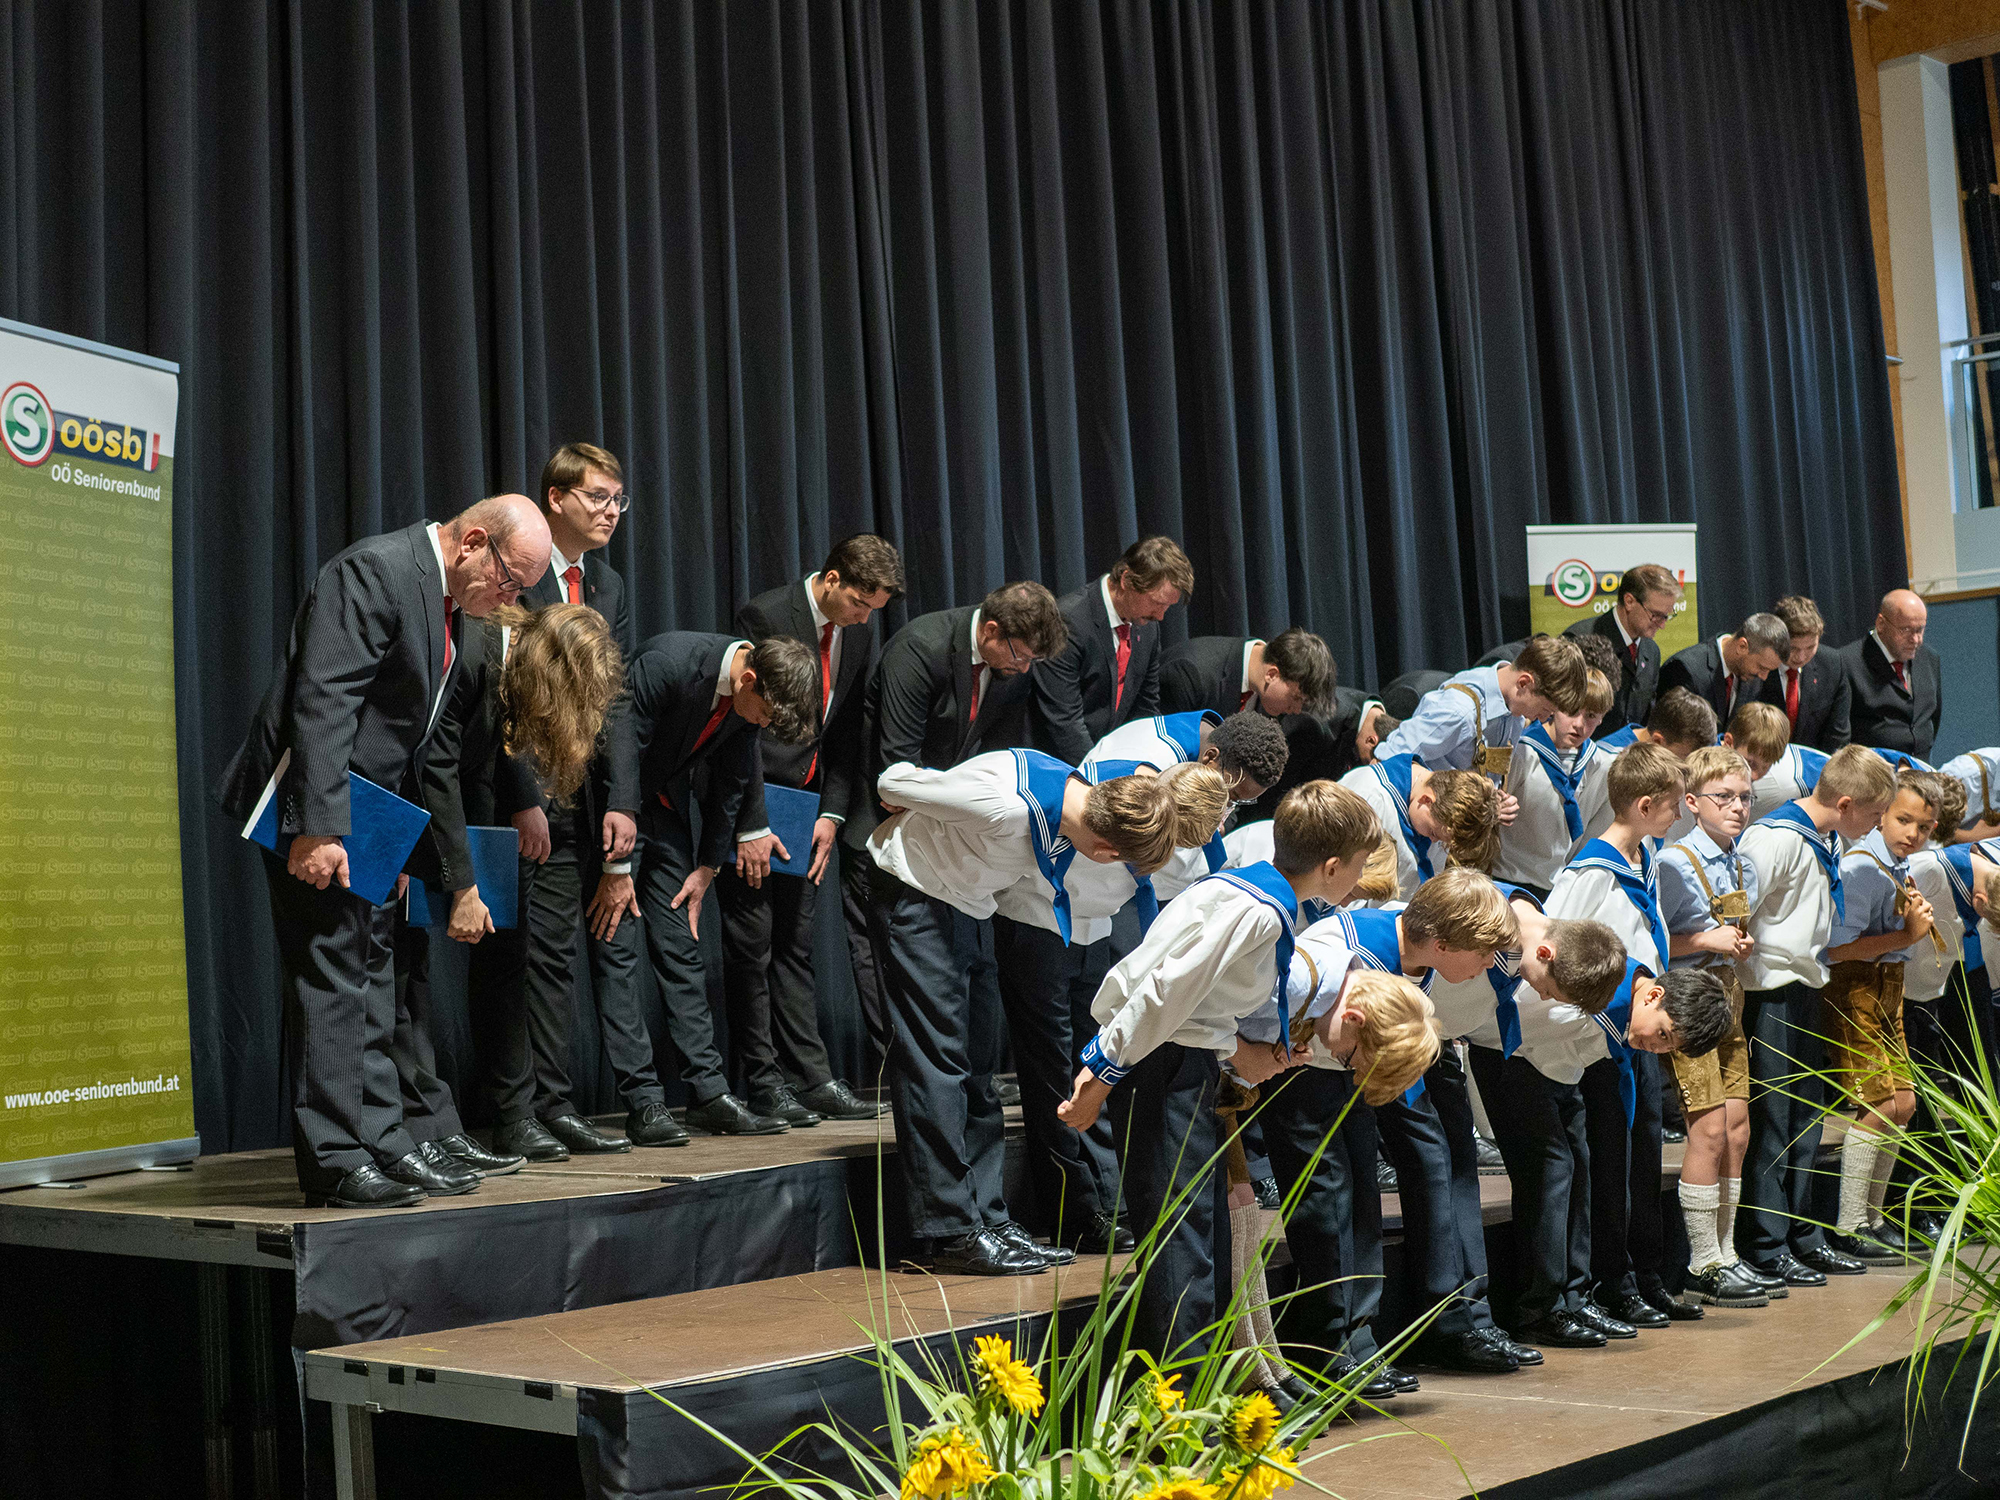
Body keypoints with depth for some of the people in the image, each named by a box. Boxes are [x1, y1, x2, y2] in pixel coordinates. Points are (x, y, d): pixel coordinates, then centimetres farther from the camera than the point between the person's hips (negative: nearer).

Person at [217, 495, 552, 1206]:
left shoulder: (446, 597, 12)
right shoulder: (375, 571, -18)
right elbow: (322, 703, -25)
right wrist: (318, 828, -29)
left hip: (369, 805, 10)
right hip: (316, 802, -10)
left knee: (372, 968, 12)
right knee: (331, 968, -8)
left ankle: (380, 1141, 18)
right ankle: (333, 1161, -3)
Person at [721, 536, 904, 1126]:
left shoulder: (858, 632, 4)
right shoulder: (765, 616, -16)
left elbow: (847, 728, 8)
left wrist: (832, 813, -1)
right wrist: (751, 826, -19)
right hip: (751, 795, -6)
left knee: (795, 940, 8)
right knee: (752, 941, -3)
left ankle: (811, 1077, 9)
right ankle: (763, 1082, 4)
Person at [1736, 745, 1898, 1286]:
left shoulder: (1830, 842, 9)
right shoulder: (1776, 837, -21)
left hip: (1806, 991, 9)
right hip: (1771, 993, -9)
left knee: (1805, 1119, 14)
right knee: (1769, 1121, -3)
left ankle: (1803, 1236, 24)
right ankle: (1766, 1247, 4)